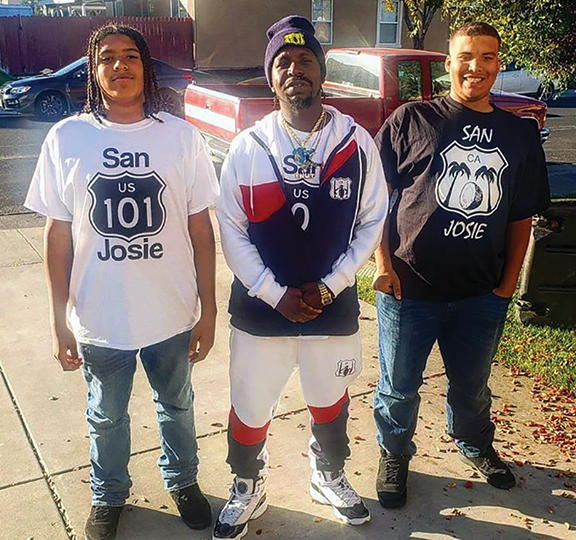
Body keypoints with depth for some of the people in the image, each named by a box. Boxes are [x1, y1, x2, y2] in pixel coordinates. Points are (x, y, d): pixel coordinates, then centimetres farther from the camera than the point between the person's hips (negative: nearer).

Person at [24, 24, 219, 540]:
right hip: (100, 321, 0)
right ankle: (109, 496, 48)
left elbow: (201, 229, -3)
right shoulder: (66, 139, -7)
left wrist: (208, 310, -2)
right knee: (106, 417, 21)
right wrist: (61, 321, -2)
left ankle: (182, 480, 50)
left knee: (177, 407, 22)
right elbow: (58, 235, -3)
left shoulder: (181, 136, -7)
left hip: (172, 317, 0)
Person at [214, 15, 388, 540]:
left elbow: (371, 223, -1)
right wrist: (277, 294, -13)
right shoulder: (248, 147, -7)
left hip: (333, 308, 1)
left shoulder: (357, 143, -5)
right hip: (260, 308, -1)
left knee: (330, 402, 21)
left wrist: (329, 286, -10)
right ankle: (248, 490, 39)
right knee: (250, 410, 12)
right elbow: (231, 231, -5)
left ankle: (329, 477, 49)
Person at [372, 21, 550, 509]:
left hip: (482, 294, 3)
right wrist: (382, 262, -8)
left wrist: (508, 282, 5)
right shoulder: (413, 120, -4)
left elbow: (522, 217, 10)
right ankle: (395, 454, 38)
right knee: (399, 387, 12)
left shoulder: (520, 135, 5)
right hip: (409, 286, -2)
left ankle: (476, 445, 50)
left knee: (472, 385, 21)